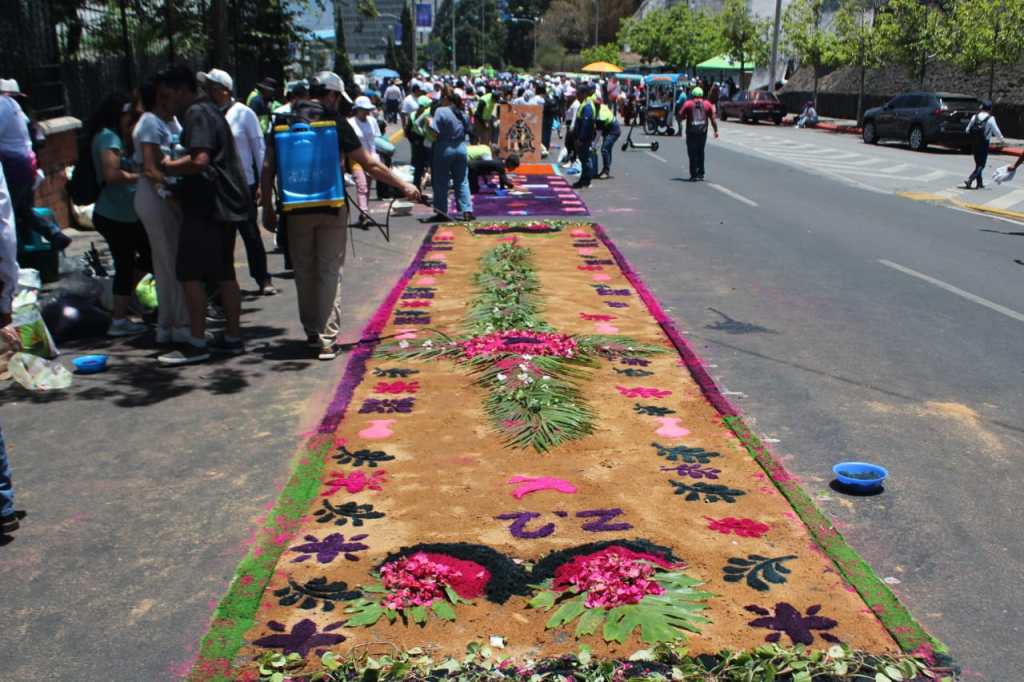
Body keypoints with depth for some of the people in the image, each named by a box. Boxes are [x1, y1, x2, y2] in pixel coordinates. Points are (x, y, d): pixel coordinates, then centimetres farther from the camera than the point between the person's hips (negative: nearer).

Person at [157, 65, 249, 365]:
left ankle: (196, 344, -6)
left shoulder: (196, 114, -13)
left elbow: (199, 160, -26)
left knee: (190, 273, -7)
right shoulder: (210, 111, 19)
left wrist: (170, 166, -10)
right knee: (224, 273, 13)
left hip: (207, 206, -10)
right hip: (225, 204, 10)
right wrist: (177, 169, 18)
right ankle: (232, 337, 18)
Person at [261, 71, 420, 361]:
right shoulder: (335, 121, -5)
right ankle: (327, 339, -2)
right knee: (330, 272, 2)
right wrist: (404, 186, 3)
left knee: (304, 272, 14)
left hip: (296, 208, 3)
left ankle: (312, 333, 25)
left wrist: (267, 207, 9)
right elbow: (369, 165, -5)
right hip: (331, 207, -3)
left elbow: (268, 168, 2)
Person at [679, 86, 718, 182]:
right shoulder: (707, 104, 5)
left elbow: (681, 116, -3)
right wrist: (716, 130, 8)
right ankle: (701, 174, 17)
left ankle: (694, 175, -3)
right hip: (703, 131, 2)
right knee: (700, 152, 16)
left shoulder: (688, 104, 0)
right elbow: (712, 119, 3)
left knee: (692, 153, 2)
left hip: (691, 131, -2)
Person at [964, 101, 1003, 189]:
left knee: (978, 163, 17)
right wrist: (1001, 138, 15)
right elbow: (996, 131, -4)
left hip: (974, 143, 5)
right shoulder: (991, 119, -12)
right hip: (984, 144, -5)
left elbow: (967, 130, 6)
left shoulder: (974, 117, 1)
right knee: (981, 165, 1)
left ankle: (980, 183, 21)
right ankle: (969, 179, -17)